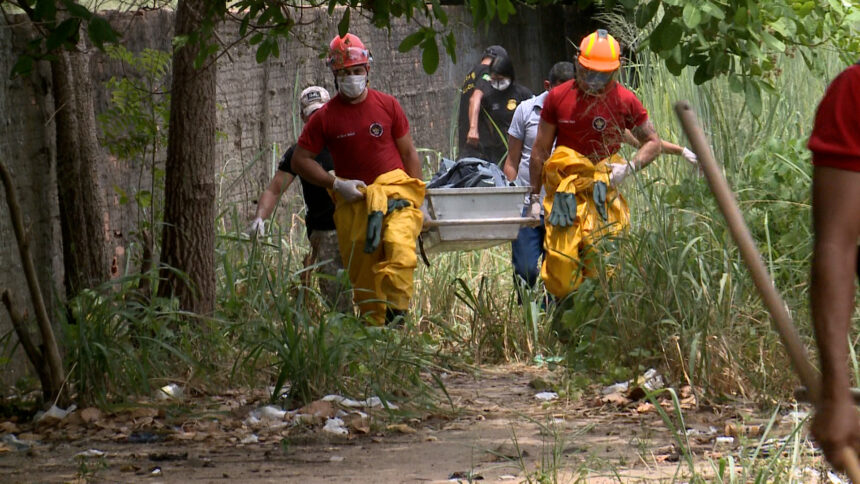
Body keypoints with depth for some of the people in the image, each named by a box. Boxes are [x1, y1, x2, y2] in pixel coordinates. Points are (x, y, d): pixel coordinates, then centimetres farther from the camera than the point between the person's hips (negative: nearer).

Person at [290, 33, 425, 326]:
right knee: (363, 273, 0)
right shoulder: (326, 117, 1)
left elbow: (408, 153, 12)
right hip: (353, 200, 1)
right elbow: (300, 160, 6)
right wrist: (336, 184, -5)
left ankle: (396, 313, -30)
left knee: (400, 246, -27)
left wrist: (418, 198, 7)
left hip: (395, 190, -1)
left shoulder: (387, 105, 5)